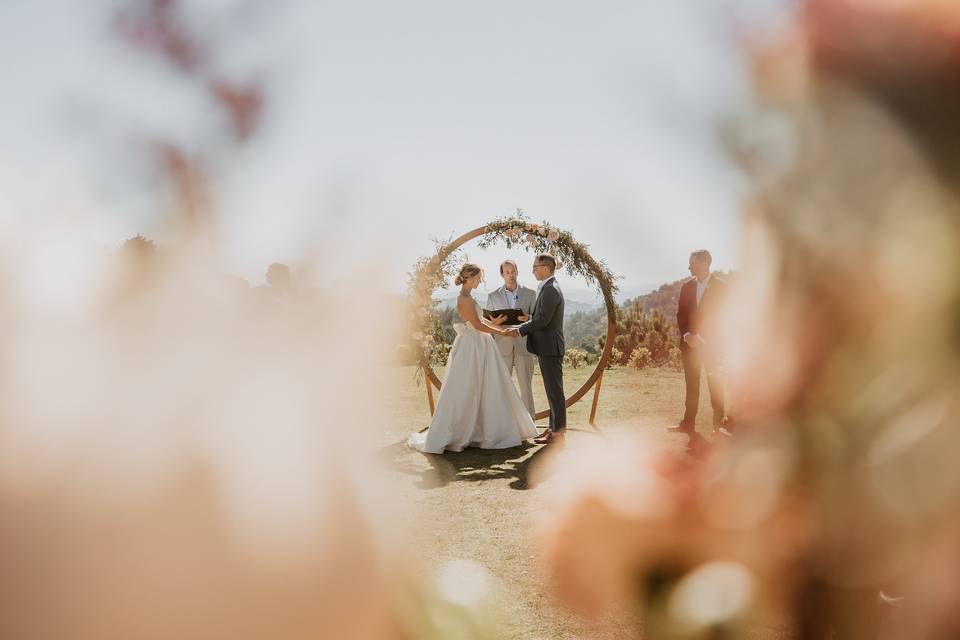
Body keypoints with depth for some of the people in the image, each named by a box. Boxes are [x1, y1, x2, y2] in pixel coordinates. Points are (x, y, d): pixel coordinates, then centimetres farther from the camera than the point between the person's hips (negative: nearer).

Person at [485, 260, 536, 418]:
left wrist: (528, 318, -15)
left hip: (523, 345, -1)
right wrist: (494, 322, -12)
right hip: (502, 346, 1)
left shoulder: (530, 294, 7)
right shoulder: (493, 296, 9)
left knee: (526, 385, 0)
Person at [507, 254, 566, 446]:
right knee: (552, 389, 14)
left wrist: (519, 330, -11)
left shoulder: (550, 289, -16)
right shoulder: (549, 288, 16)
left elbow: (542, 320, -22)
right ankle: (554, 428, 21)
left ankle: (558, 434, 0)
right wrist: (523, 327, 10)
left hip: (550, 348, -10)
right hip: (548, 347, 10)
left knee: (554, 390, -5)